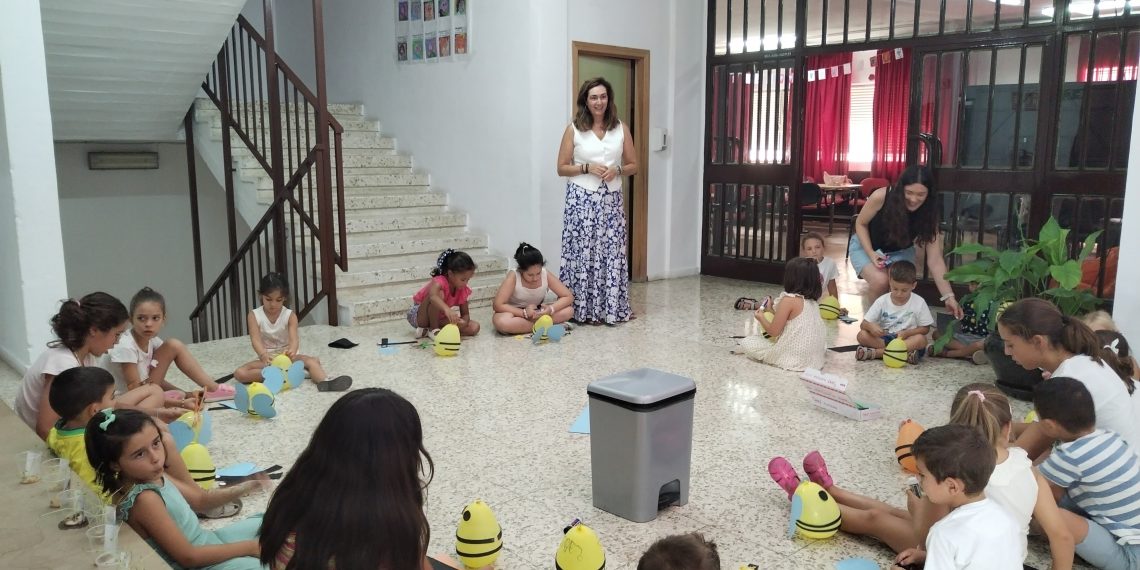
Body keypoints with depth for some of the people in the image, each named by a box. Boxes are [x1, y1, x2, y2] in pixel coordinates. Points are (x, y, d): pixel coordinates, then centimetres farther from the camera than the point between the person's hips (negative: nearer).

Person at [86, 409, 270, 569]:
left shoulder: (153, 476, -5)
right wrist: (249, 547, -21)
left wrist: (244, 488, 1)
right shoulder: (145, 499, -29)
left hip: (207, 539, 9)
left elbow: (201, 497, 13)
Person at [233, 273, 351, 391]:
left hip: (287, 355, 0)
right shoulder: (254, 315, -6)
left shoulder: (290, 315, -6)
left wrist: (292, 351, -45)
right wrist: (263, 355, -41)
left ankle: (325, 382, -57)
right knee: (239, 373, -27)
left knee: (313, 361, -28)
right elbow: (256, 340, -18)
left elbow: (293, 338, -20)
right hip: (267, 359, 0)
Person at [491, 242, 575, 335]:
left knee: (569, 310, -20)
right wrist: (524, 313, -34)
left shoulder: (546, 275, -17)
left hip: (537, 313, 3)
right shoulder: (513, 276, -24)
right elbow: (497, 305, -27)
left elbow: (568, 297, -13)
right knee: (501, 322, -38)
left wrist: (551, 309, -31)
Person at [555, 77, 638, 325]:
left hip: (611, 200, 3)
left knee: (612, 253, 4)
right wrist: (587, 168, -14)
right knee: (583, 253, -2)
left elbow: (633, 165, 10)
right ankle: (585, 309, 8)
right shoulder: (573, 130, -1)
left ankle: (612, 307, 15)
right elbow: (562, 168, 1)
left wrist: (616, 170, -10)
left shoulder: (621, 129, 6)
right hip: (582, 199, -2)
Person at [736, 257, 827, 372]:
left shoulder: (789, 300, -17)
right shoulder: (813, 301, 5)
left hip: (794, 357, -7)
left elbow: (774, 332, -14)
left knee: (746, 343, -1)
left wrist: (761, 317, 5)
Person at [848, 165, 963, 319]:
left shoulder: (928, 213, -23)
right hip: (865, 246, -2)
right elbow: (861, 224, -12)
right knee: (880, 281, -31)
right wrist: (871, 253, -26)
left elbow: (935, 260, -23)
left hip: (900, 251, 2)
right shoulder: (881, 197, -32)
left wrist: (949, 296, -30)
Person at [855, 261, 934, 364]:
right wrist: (871, 326, -29)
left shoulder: (919, 302, -4)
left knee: (921, 339, -34)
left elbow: (925, 328, 0)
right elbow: (863, 324, -5)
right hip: (883, 338, 0)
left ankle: (874, 353, -34)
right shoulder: (882, 301, -3)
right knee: (862, 335, -24)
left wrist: (906, 333, -18)